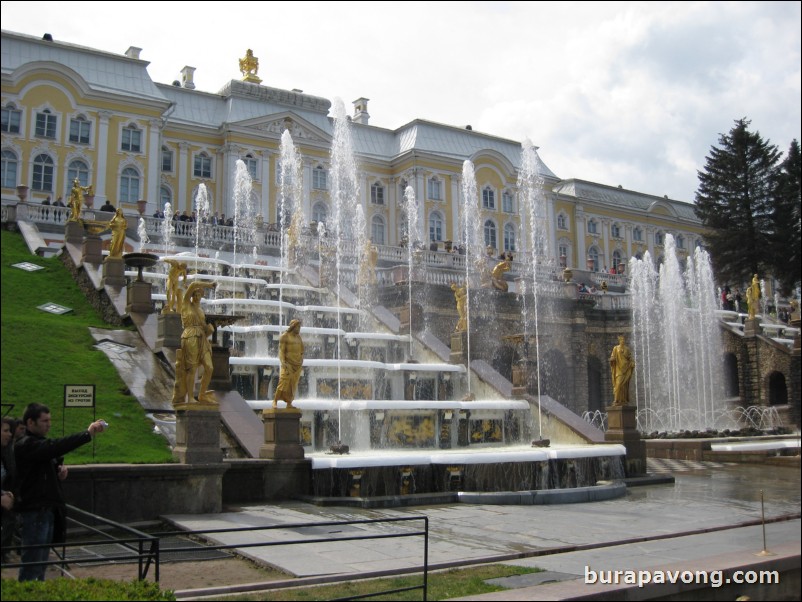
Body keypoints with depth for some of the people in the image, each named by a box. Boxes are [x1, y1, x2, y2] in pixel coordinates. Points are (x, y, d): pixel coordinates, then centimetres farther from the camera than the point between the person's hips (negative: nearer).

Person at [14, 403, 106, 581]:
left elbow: (54, 455, 28)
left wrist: (60, 468, 4)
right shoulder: (26, 445, -15)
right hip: (36, 511, -10)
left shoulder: (39, 443, 16)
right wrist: (88, 433, -35)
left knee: (41, 560, 15)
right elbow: (57, 446, -30)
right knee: (32, 561, -6)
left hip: (47, 510, 10)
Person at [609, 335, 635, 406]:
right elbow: (612, 357, 4)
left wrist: (632, 363, -10)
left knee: (625, 385, -1)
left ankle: (624, 401, 1)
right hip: (619, 369, -2)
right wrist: (612, 359, -19)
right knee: (618, 384, -13)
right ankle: (617, 400, -13)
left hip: (626, 370, 2)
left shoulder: (628, 349, 12)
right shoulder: (616, 348, 8)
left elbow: (631, 359, 11)